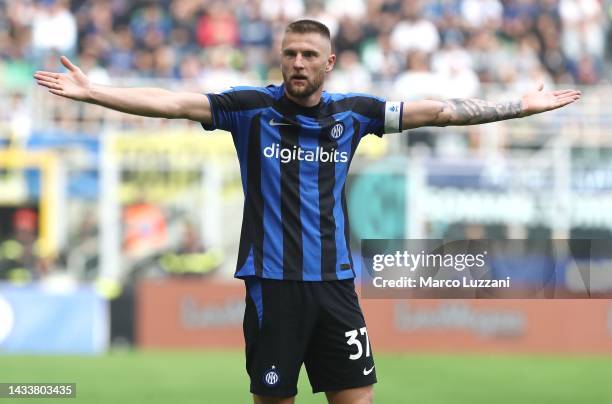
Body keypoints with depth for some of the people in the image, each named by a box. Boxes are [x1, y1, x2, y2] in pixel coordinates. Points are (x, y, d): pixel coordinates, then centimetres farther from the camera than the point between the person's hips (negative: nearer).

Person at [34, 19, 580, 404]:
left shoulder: (352, 112, 7)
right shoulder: (252, 107, -1)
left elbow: (439, 111, 11)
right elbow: (173, 103, -8)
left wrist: (524, 105, 13)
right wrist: (91, 92, -17)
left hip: (334, 283, 3)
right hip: (273, 281, -3)